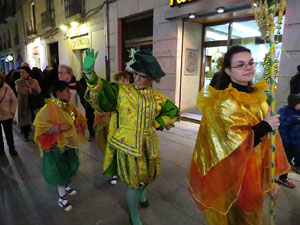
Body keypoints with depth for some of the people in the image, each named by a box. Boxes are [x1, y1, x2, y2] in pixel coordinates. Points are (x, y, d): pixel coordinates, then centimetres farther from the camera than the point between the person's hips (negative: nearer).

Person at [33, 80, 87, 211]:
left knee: (69, 166, 22)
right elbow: (40, 127, -25)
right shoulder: (49, 108, -21)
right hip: (56, 146, -7)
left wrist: (79, 125, -9)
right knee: (59, 170, 6)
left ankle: (66, 186, 48)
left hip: (70, 143, 7)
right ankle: (62, 198, 24)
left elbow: (80, 118, 11)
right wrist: (60, 127, -31)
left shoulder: (70, 106, 0)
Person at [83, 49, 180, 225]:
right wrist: (89, 72, -35)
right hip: (127, 145, -4)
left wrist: (156, 124, 1)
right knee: (133, 183, 8)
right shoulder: (122, 91, -6)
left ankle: (141, 193, 62)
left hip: (148, 146, 4)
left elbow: (173, 112, 13)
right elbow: (100, 92, -17)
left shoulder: (158, 98, 2)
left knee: (147, 176, 24)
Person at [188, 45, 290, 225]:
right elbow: (235, 144, -24)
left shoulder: (258, 97, 1)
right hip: (232, 177, -7)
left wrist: (272, 176, 7)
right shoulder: (224, 102, -21)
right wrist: (265, 126, -18)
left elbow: (268, 141, 5)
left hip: (255, 173, 7)